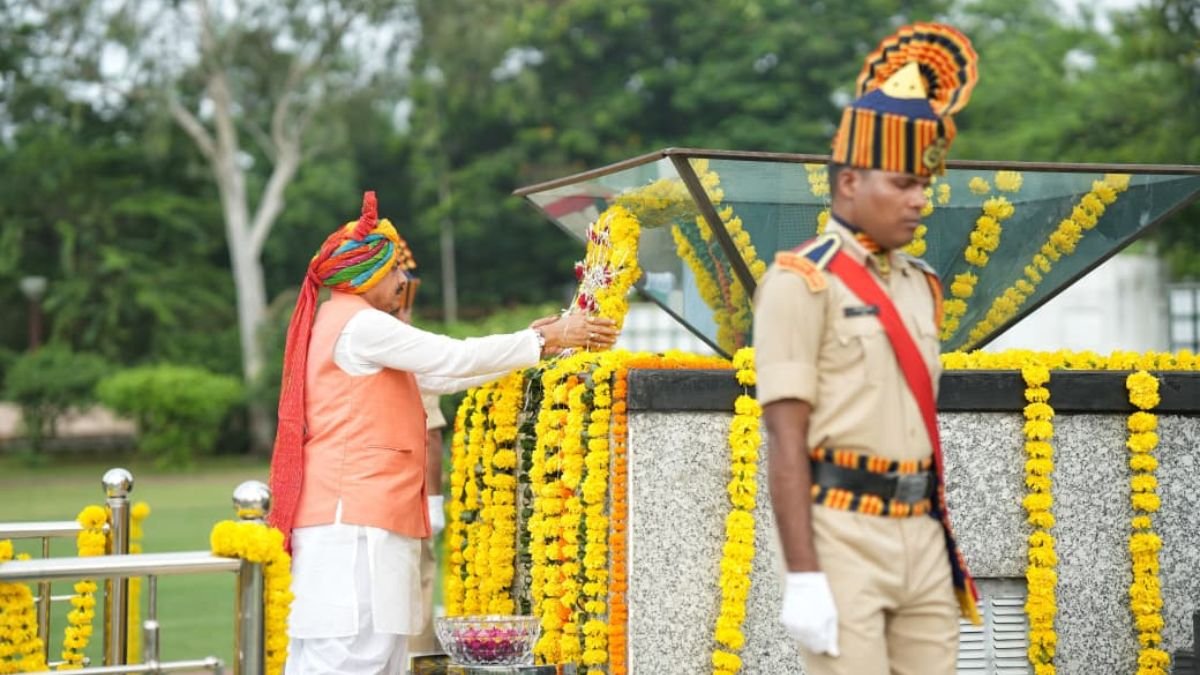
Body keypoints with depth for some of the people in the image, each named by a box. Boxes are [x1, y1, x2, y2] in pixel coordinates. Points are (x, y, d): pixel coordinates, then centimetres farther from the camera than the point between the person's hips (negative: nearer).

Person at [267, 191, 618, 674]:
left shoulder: (350, 327, 23)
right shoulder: (359, 324, -9)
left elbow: (438, 376, 21)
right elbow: (453, 358, -12)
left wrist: (527, 345, 17)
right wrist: (546, 340, -4)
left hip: (360, 520, 10)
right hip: (354, 522, -10)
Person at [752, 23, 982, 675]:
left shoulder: (922, 285, 15)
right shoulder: (802, 281, -8)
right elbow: (785, 442, -12)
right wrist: (802, 576, -18)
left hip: (924, 535, 7)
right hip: (842, 531, -7)